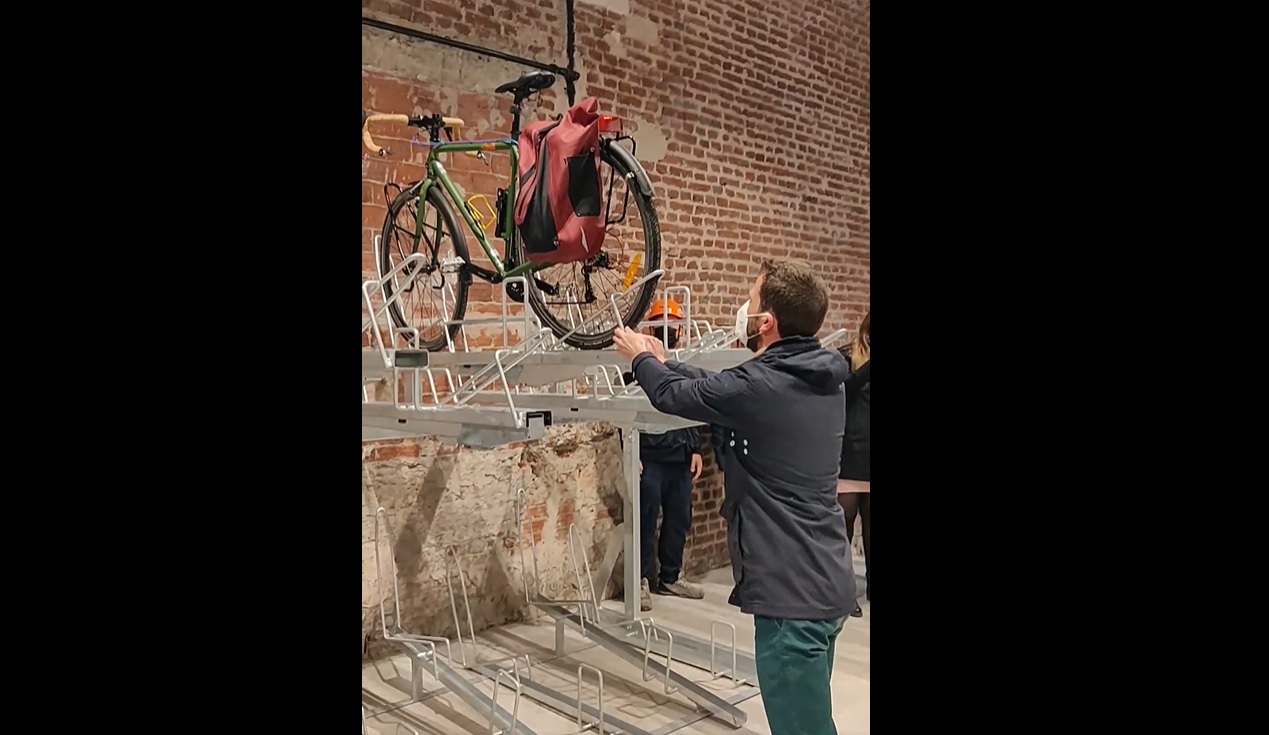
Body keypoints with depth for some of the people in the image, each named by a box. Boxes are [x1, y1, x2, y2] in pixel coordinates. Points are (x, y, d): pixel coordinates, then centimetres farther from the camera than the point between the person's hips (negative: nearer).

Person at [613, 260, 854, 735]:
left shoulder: (760, 386, -22)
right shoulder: (823, 379, 5)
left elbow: (674, 395, -4)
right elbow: (715, 390, 18)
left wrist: (640, 358, 16)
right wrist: (664, 361, 28)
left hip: (792, 589, -9)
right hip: (823, 581, 9)